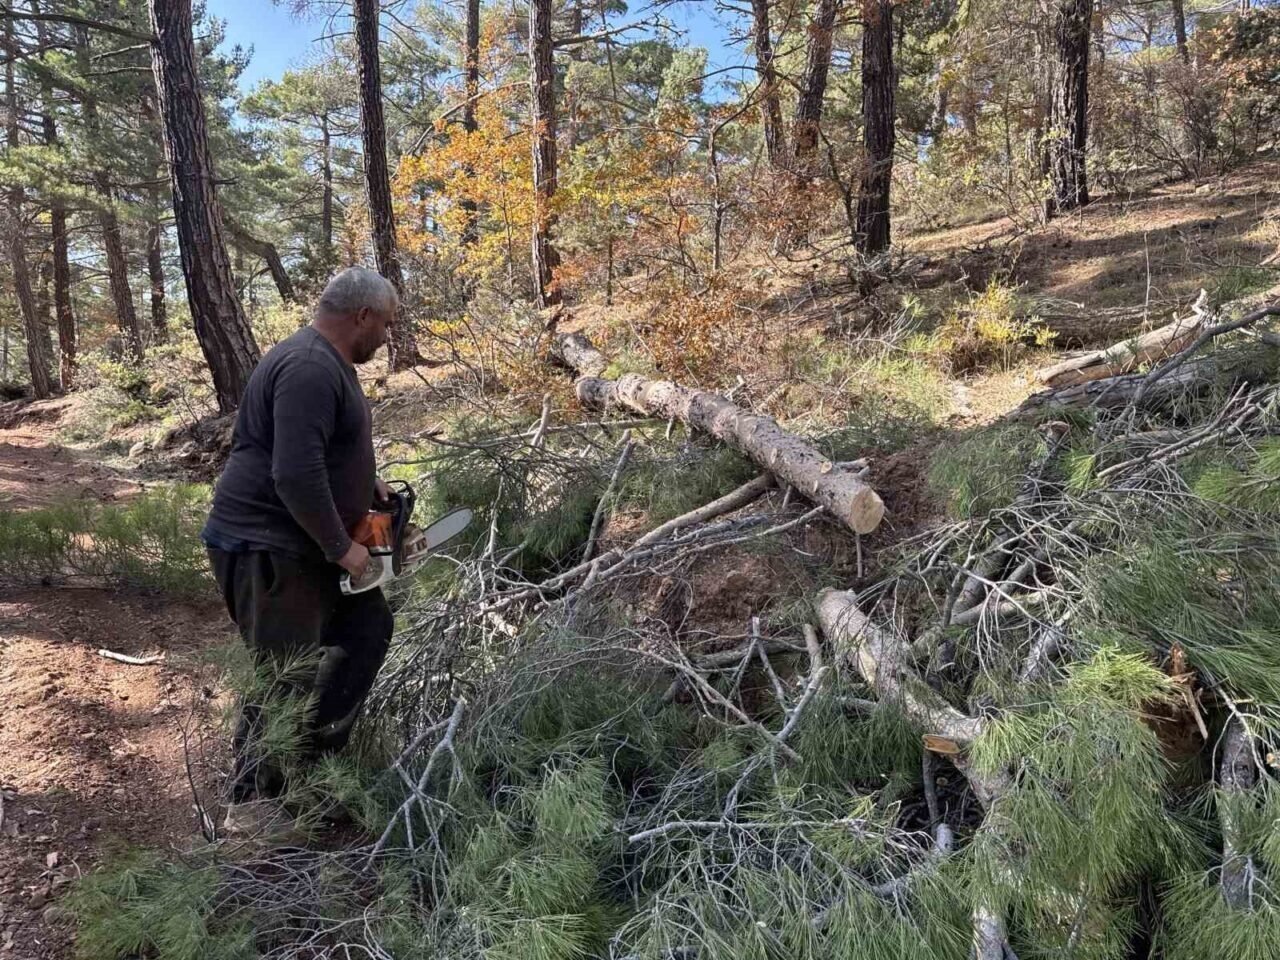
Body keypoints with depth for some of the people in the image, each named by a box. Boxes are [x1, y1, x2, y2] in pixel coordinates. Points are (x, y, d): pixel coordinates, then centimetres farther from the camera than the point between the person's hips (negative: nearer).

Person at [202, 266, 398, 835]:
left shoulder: (328, 363, 11)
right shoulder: (309, 369, -23)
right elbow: (297, 475, -31)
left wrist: (367, 483, 13)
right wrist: (342, 548, -21)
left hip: (303, 544, 11)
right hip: (263, 549, -11)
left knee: (368, 627, 17)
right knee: (287, 676, -3)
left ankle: (315, 752, 28)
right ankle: (253, 805, 13)